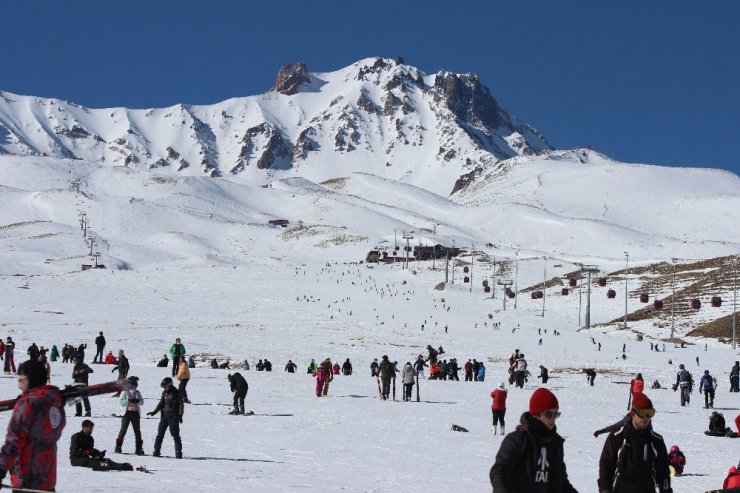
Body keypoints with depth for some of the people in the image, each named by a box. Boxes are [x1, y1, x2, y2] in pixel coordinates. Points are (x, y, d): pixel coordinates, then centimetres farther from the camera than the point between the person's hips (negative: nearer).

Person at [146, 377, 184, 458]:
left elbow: (181, 404, -8)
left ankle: (178, 453, 0)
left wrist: (180, 415, -18)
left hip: (173, 417, -6)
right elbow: (161, 403, 20)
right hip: (164, 416, 6)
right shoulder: (164, 393, 10)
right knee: (160, 434, 3)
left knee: (175, 435, -4)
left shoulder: (176, 393, -7)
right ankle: (156, 451, 8)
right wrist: (154, 412, 13)